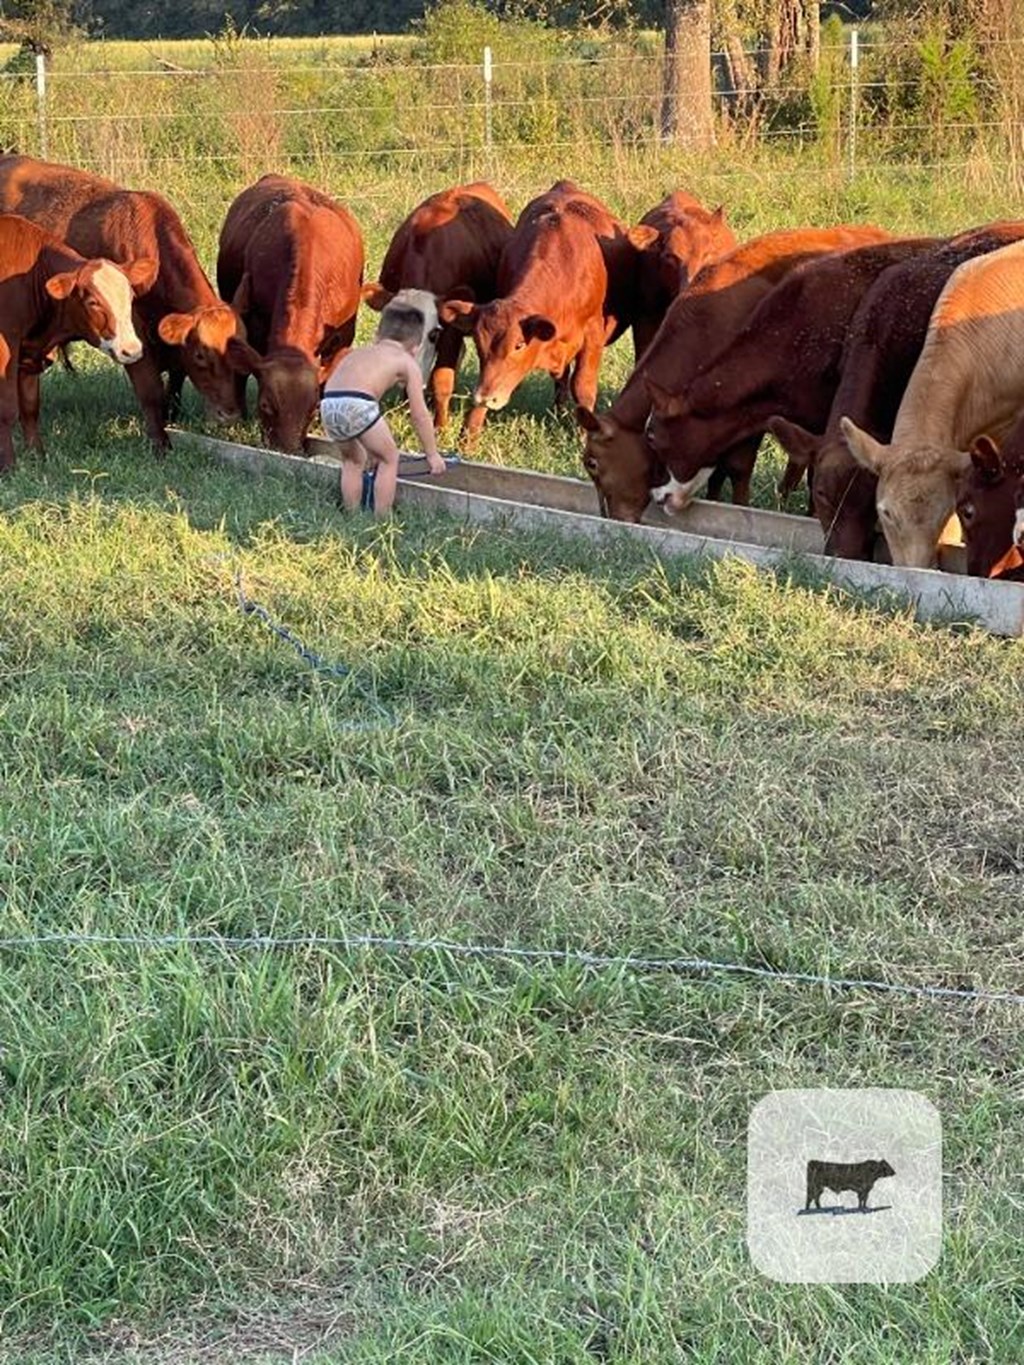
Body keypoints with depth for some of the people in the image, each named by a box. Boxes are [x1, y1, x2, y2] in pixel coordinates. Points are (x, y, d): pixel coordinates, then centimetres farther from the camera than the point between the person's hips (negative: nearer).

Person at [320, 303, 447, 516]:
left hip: (329, 404, 6)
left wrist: (371, 449, 49)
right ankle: (381, 520, 15)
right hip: (356, 403, -6)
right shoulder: (407, 363, 18)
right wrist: (432, 454, 29)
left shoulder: (358, 353, 34)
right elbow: (420, 415, 18)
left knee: (352, 459, 28)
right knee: (389, 458, 16)